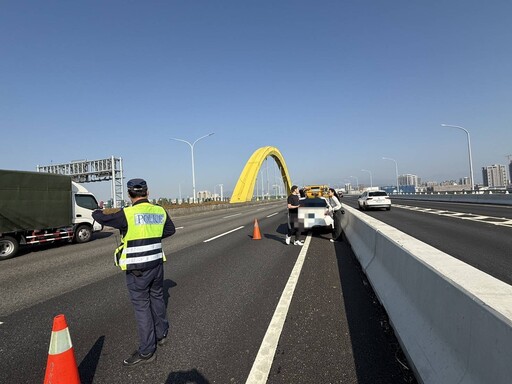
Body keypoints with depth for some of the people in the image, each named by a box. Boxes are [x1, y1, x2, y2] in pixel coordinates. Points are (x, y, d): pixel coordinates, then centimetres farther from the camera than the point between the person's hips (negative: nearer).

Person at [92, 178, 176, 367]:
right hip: (157, 263, 6)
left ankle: (146, 351, 14)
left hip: (137, 269, -5)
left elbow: (102, 219, -3)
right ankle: (162, 334, 41)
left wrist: (97, 211, 19)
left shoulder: (127, 214, -16)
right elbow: (171, 229, 15)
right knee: (157, 298, 23)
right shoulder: (160, 211, 0)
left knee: (142, 307, 4)